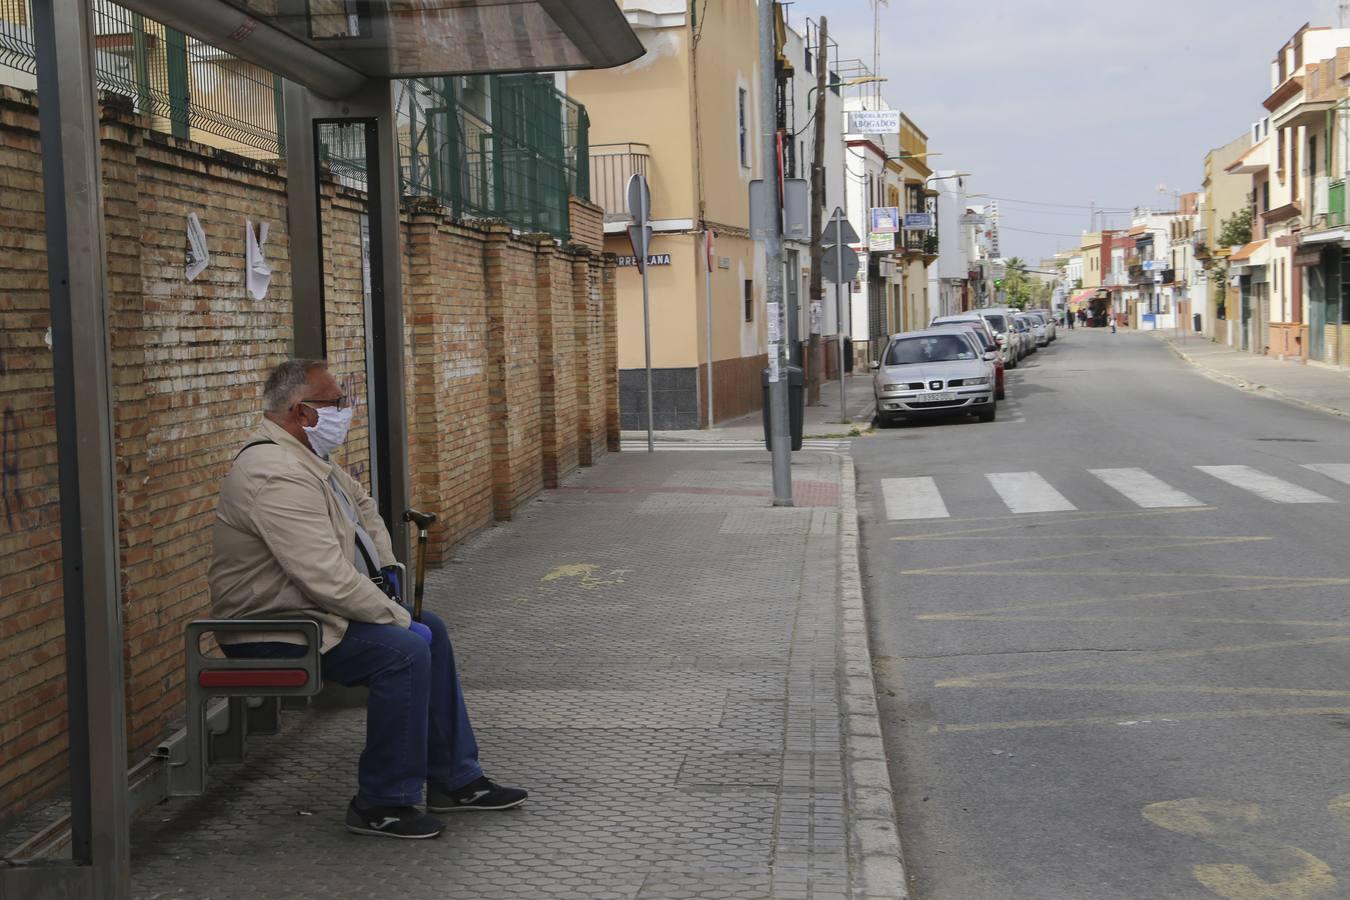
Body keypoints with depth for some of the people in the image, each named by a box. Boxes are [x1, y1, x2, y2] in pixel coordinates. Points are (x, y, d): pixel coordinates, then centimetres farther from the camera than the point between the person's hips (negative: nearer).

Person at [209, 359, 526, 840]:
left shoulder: (304, 456, 9)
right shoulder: (276, 476, -26)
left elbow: (362, 505, 29)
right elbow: (328, 579, -31)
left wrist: (384, 565, 15)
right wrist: (397, 618, -21)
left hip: (311, 611, 11)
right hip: (275, 634, -11)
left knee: (430, 630, 11)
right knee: (404, 650, -25)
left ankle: (455, 780, 16)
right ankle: (381, 805, -13)